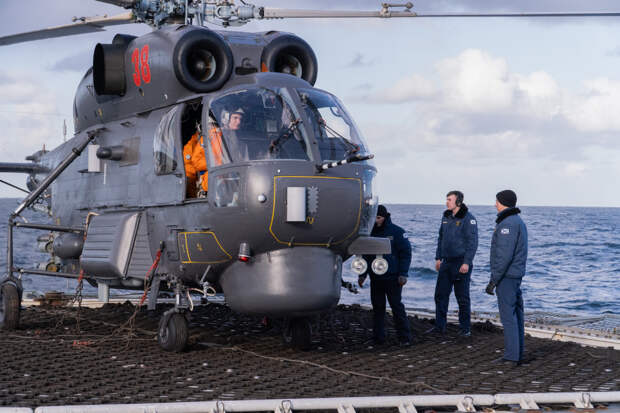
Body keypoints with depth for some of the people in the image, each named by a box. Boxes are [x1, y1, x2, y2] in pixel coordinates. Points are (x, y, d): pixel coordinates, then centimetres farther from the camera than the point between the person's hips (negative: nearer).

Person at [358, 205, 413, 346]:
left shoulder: (397, 232, -3)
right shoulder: (371, 233, 11)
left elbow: (406, 253, -4)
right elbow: (365, 255, 18)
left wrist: (403, 274, -12)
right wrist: (362, 274, 13)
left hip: (393, 278, -5)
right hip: (375, 278, 5)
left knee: (397, 306, -5)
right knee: (377, 307, 7)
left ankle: (405, 337, -1)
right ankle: (378, 337, 13)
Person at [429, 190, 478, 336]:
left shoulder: (468, 218, -11)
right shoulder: (446, 217, 10)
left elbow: (472, 242, -14)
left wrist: (466, 262, -19)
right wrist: (438, 258, 15)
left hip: (461, 264, -7)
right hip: (446, 263, 7)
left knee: (462, 298, 1)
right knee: (440, 295, 6)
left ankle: (465, 328, 10)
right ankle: (439, 326, 14)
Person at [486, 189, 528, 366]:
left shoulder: (507, 224, -17)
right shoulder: (519, 222, 16)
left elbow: (504, 255, -23)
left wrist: (493, 280, -20)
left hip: (506, 276, -10)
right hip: (517, 275, 10)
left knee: (508, 316, -8)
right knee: (516, 315, 11)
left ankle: (511, 356, -7)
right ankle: (516, 354, 15)